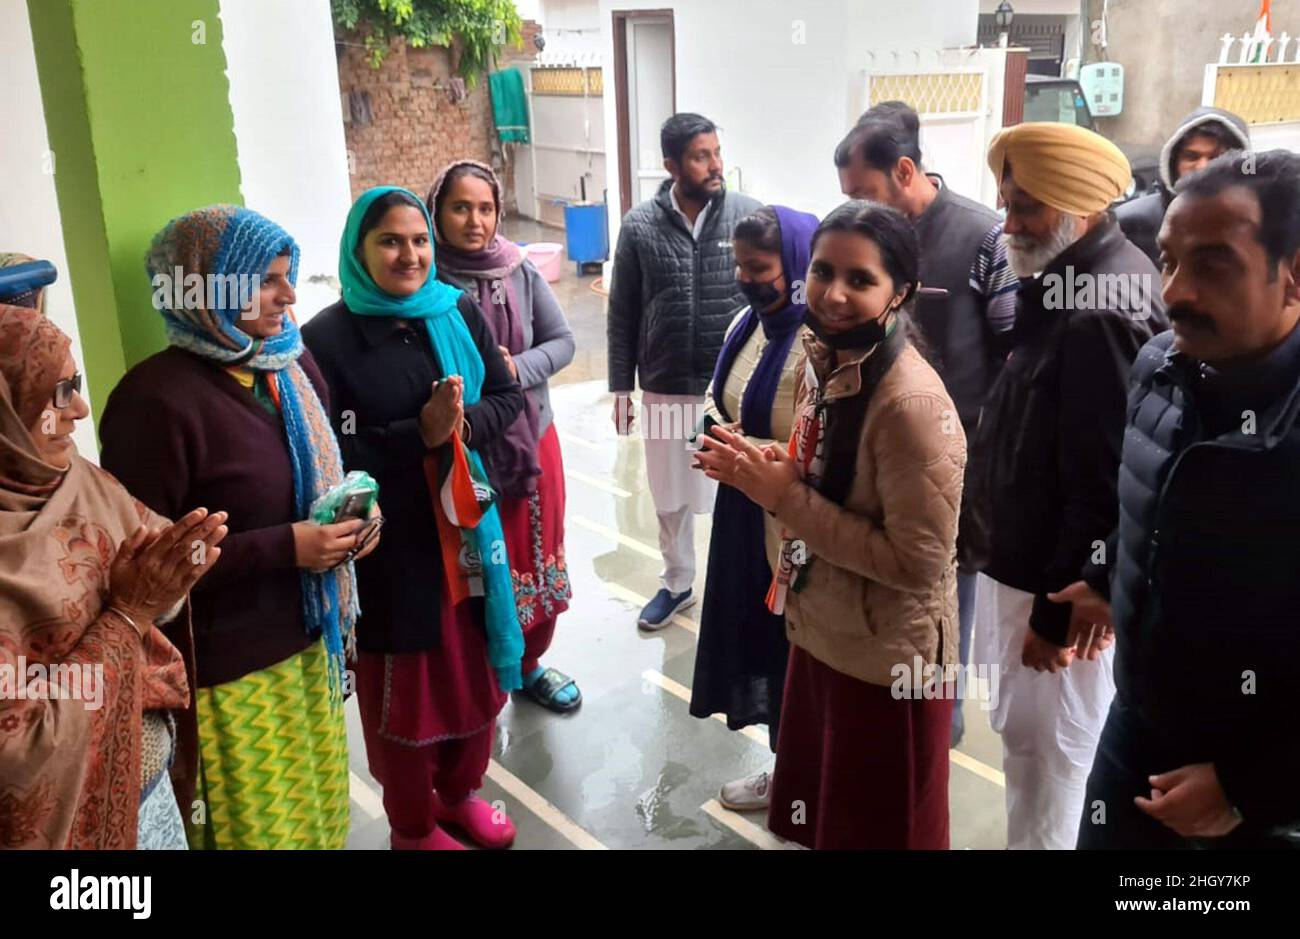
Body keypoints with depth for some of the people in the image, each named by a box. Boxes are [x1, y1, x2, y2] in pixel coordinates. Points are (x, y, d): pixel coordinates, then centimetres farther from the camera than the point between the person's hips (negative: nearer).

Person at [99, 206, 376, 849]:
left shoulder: (294, 367, 6)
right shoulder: (156, 399, -19)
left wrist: (351, 511, -3)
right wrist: (284, 547, -23)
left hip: (311, 642, 7)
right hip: (227, 672, -7)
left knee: (322, 813, 20)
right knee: (262, 828, 9)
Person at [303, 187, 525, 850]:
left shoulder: (460, 313, 2)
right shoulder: (328, 336, -12)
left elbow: (508, 399, 3)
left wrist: (463, 424, -17)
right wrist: (420, 433, -25)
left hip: (465, 524, 5)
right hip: (389, 541, -4)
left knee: (476, 670, 17)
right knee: (403, 686, 11)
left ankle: (460, 792, 41)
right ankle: (412, 827, 32)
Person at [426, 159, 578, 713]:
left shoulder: (521, 272, -2)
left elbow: (563, 341, 1)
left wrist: (516, 369, -16)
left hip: (533, 438, 4)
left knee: (535, 557, 17)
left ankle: (529, 664, 38)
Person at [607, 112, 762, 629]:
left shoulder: (749, 215, -7)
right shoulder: (640, 226, -6)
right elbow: (622, 316, 1)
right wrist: (621, 390, 2)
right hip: (666, 389, 1)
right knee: (671, 497, 15)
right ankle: (677, 583, 37)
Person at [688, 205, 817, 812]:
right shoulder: (747, 323, 7)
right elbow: (714, 397, 18)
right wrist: (718, 430, -4)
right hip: (747, 518, 8)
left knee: (799, 648, 7)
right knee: (761, 637, 19)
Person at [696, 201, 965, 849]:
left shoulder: (912, 402, -27)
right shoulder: (824, 362, -1)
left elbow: (917, 562, -27)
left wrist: (785, 498, -24)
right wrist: (766, 473, -8)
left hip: (886, 663, -8)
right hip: (820, 634, 8)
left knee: (874, 831, 16)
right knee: (816, 816, 26)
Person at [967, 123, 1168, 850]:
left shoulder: (1099, 314, -25)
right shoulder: (1080, 279, 8)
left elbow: (1104, 487, -25)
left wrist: (1059, 613, -18)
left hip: (1062, 583, -10)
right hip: (1033, 561, 10)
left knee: (1047, 751, 5)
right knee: (1025, 735, 22)